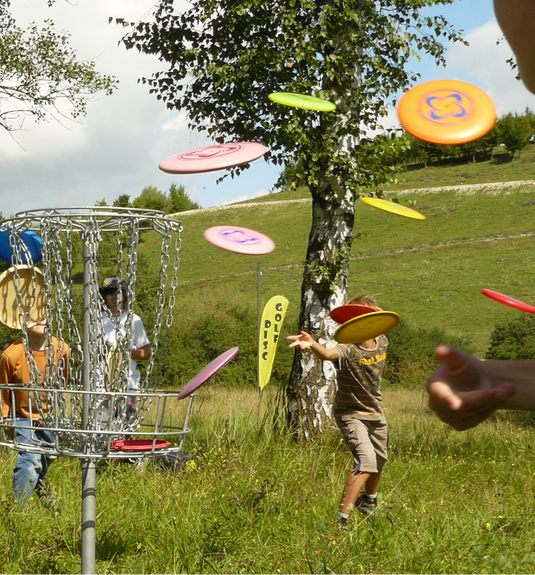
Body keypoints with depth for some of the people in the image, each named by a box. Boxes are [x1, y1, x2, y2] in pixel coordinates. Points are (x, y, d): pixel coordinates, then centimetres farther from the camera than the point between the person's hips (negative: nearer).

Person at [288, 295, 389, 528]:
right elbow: (328, 354, -54)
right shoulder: (348, 350, -28)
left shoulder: (382, 343, -7)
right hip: (351, 414, -7)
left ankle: (368, 501, 52)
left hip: (376, 412, 7)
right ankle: (342, 517, -19)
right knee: (366, 463, -23)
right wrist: (312, 345, -72)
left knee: (380, 461, 24)